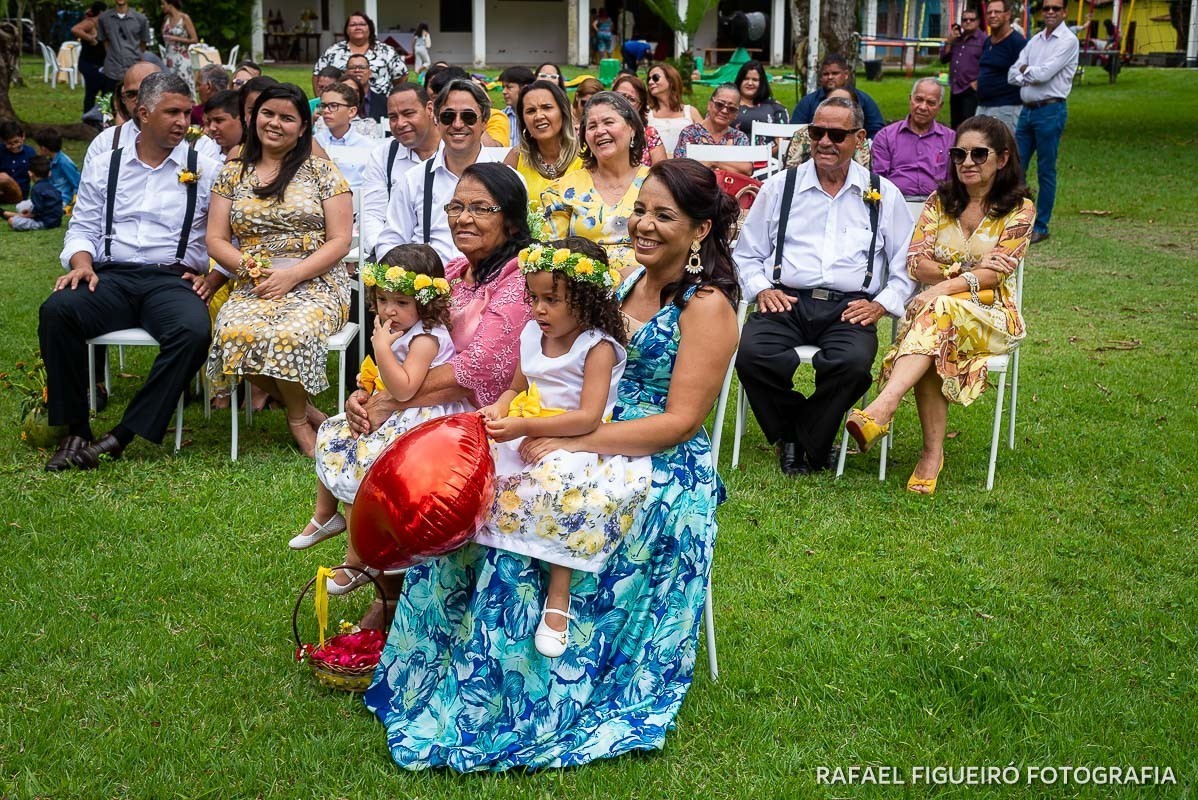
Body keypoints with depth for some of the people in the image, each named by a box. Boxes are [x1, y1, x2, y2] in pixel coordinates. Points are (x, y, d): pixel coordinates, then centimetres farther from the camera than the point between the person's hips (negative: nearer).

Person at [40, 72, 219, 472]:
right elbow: (83, 228, 17)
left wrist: (212, 275, -8)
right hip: (111, 277, 2)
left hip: (173, 279, -1)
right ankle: (75, 431, -19)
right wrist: (83, 264, -3)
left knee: (194, 330, -36)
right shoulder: (104, 166, 17)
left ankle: (121, 437, -27)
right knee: (56, 311, -30)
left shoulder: (206, 170, 11)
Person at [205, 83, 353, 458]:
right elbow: (216, 240, 11)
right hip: (253, 286, 3)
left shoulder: (322, 172, 6)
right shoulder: (233, 174, 16)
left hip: (316, 285, -3)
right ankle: (306, 411, -11)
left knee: (290, 332, -36)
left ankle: (297, 418, -6)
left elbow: (340, 241, 0)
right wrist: (253, 270, -8)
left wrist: (292, 276, -13)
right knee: (235, 332, -32)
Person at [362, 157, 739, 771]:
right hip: (604, 453, 7)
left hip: (665, 470, -7)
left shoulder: (705, 306, -11)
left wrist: (570, 443, -22)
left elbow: (680, 421, -18)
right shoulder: (629, 283, 12)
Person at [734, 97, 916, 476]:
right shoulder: (780, 186, 16)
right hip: (786, 301, 1)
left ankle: (807, 444, -8)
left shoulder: (883, 195, 15)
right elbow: (746, 254, 19)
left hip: (850, 308, -1)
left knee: (853, 362, -35)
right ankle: (789, 436, -3)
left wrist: (882, 304, -1)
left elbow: (908, 265, 15)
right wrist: (761, 289, 0)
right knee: (751, 354, -31)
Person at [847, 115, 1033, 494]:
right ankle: (933, 453, -35)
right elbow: (916, 263, 2)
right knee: (931, 348, -35)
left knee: (937, 311, -37)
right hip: (934, 308, 3)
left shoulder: (1019, 209, 3)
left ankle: (880, 410, -53)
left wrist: (945, 287, -24)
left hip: (991, 314, -3)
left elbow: (997, 272, -10)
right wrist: (969, 271, -13)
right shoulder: (940, 201, 13)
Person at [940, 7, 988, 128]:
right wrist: (949, 41, 1)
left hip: (972, 91, -8)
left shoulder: (983, 39, -7)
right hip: (955, 90, 8)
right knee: (955, 126, 14)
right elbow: (944, 59, 13)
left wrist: (978, 82, -16)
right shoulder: (956, 38, 16)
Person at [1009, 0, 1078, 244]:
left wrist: (1025, 70, 1)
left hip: (1050, 111, -7)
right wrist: (1031, 75, -10)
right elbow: (1013, 75, 8)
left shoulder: (1068, 41, -6)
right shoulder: (1035, 40, 15)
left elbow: (1044, 73, -16)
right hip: (1027, 110, 7)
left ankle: (1041, 227, 8)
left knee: (1046, 171, 1)